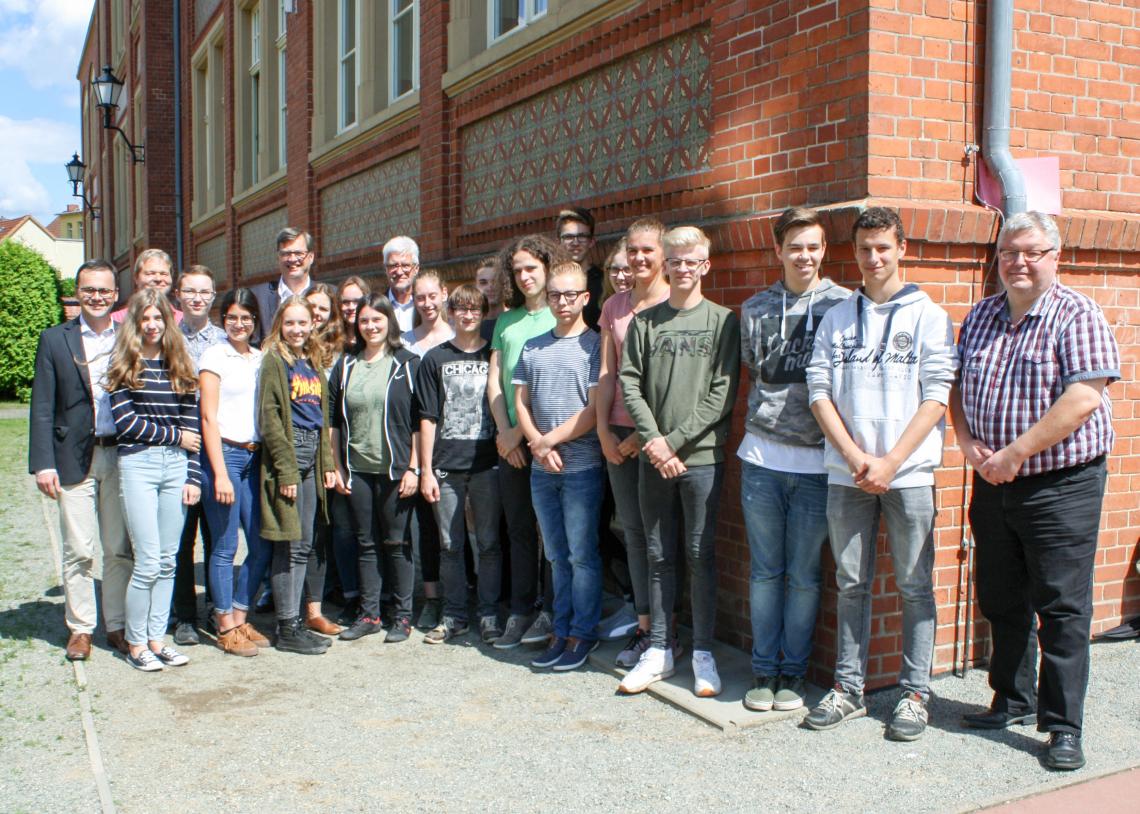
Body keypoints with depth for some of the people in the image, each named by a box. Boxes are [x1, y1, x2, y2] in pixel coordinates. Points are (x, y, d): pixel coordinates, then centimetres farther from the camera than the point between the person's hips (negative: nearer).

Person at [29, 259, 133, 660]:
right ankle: (80, 628, 15)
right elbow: (42, 409, 1)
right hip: (75, 458, -1)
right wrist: (43, 463, -6)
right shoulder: (54, 340, 5)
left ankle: (118, 625, 18)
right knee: (78, 551, 3)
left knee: (120, 549, 6)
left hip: (121, 456, 1)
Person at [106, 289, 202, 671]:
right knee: (148, 561, -5)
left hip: (176, 466, 4)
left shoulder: (180, 366, 11)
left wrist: (193, 477, 2)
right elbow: (125, 421, -6)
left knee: (168, 561, 6)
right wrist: (174, 435, -3)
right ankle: (135, 643, 10)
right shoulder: (124, 364, 3)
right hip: (138, 464, -3)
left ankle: (156, 638, 17)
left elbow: (191, 426, 8)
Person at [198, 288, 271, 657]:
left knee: (262, 546, 6)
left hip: (256, 457, 6)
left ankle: (240, 618, 20)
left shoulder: (261, 358, 14)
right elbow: (209, 418, -6)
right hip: (224, 453, -6)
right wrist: (220, 473, -12)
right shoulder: (215, 356, -2)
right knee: (225, 546, 0)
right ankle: (226, 628, 10)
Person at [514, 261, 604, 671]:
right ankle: (561, 631, 21)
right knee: (557, 557, 12)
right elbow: (520, 402, 9)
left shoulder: (594, 345, -4)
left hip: (582, 467, -5)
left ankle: (583, 632, 12)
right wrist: (540, 448, -5)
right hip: (542, 468, 5)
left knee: (582, 556, 1)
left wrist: (549, 440, -10)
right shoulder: (532, 347, 12)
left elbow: (594, 409, -10)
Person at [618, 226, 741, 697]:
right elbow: (630, 384, 3)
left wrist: (676, 440, -11)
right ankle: (658, 650, 18)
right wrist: (653, 439, -9)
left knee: (700, 555, 3)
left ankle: (703, 654, 13)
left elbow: (722, 394, -6)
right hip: (653, 458, 3)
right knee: (659, 556, 9)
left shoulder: (722, 321, 1)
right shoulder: (645, 322, 8)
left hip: (702, 455, -2)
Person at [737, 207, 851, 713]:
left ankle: (794, 670, 20)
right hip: (762, 458, 2)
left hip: (816, 460, -2)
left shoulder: (842, 305, -1)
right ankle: (764, 668, 20)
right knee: (764, 571, 9)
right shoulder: (755, 309, 8)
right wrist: (769, 417, 10)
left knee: (804, 574, 6)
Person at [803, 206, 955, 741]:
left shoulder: (927, 315, 2)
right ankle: (848, 687, 19)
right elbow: (819, 391, 4)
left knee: (915, 586, 4)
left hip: (909, 473, -2)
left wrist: (890, 462, -12)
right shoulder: (836, 319, 10)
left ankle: (915, 692, 15)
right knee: (851, 584, 9)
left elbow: (935, 396, -5)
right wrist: (855, 457, -8)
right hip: (845, 474, 3)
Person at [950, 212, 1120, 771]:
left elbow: (1083, 399, -19)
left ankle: (1063, 727, 11)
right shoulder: (980, 316, 10)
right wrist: (967, 442, -3)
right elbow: (957, 386, 15)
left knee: (1062, 610, 0)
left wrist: (1015, 453, -19)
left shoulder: (1076, 316, -8)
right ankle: (1013, 701, 32)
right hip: (992, 486, 6)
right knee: (1001, 602, 15)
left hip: (1060, 487, -6)